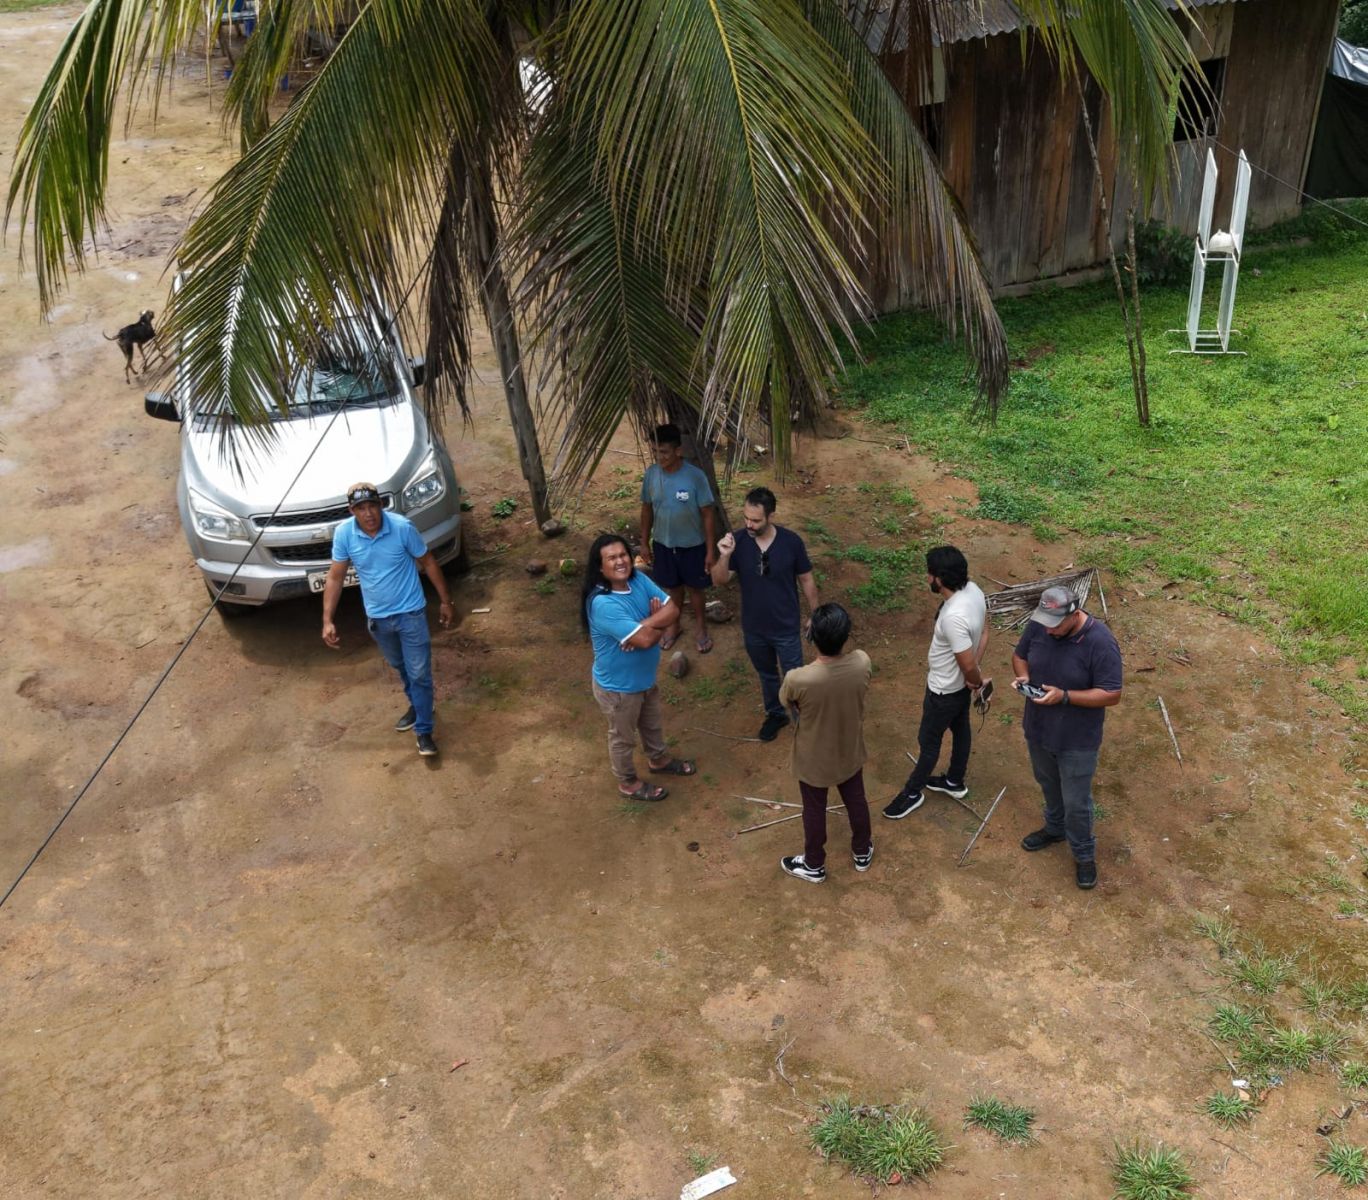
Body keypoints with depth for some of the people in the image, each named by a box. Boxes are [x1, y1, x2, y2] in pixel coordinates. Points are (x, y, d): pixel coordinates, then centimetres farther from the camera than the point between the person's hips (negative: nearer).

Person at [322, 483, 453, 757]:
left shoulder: (402, 527, -21)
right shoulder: (343, 534, -14)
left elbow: (428, 563, -7)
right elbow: (335, 577, -6)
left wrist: (445, 601, -2)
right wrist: (327, 620, -10)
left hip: (410, 613, -3)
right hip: (377, 617, 3)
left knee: (420, 673, 1)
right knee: (400, 667, 24)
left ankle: (423, 731, 17)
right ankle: (416, 706, 49)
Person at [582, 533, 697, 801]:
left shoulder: (638, 579, -11)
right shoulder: (603, 603, -36)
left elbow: (672, 611, -12)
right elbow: (644, 639, -37)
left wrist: (646, 624, -29)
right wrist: (659, 623, -18)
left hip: (645, 676, 8)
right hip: (618, 686, -7)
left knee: (652, 723, 33)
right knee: (623, 737, 20)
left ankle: (660, 760, 60)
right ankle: (628, 783, 44)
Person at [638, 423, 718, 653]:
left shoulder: (695, 476, -23)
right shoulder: (651, 474, -13)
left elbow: (707, 514, -15)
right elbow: (647, 509, 1)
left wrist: (711, 550, -12)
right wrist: (645, 543, 5)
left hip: (692, 545, -3)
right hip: (663, 544, 3)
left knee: (695, 587, 18)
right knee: (672, 586, 22)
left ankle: (700, 626, 41)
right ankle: (674, 624, 44)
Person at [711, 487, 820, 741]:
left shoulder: (791, 542, -20)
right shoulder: (737, 541, -16)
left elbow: (806, 580, -7)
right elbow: (719, 581, -15)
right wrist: (724, 556, -34)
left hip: (786, 627, -2)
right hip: (753, 628, 2)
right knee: (767, 674, 25)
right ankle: (776, 714, 49)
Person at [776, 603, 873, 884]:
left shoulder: (798, 680, -38)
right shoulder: (862, 663, -27)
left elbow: (786, 701, -12)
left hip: (814, 760, -3)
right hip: (850, 752, 3)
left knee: (814, 811, 23)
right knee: (856, 801, 29)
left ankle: (814, 866, 47)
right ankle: (862, 853, 54)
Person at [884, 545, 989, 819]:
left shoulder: (954, 617, -41)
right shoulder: (973, 589, -12)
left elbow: (968, 665, -32)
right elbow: (983, 633, 0)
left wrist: (977, 681, -9)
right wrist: (976, 680, -2)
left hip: (944, 689, -9)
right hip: (960, 685, 9)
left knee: (928, 740, 13)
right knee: (960, 728, 27)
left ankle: (912, 792, 34)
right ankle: (955, 782, 49)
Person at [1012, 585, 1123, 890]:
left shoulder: (1100, 643, -29)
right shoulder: (1038, 625, -13)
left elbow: (1112, 695, -23)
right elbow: (1020, 655, 5)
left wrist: (1064, 696, -31)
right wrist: (1023, 676, -17)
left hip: (1077, 740, -5)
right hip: (1038, 728, 5)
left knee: (1076, 802, 12)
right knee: (1049, 785, 28)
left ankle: (1084, 854, 36)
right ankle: (1055, 828, 55)